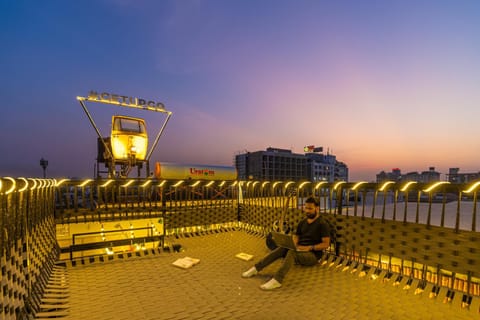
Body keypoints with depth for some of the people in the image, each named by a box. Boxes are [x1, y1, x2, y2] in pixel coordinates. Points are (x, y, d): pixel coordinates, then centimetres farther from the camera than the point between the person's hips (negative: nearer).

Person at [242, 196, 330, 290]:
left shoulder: (322, 224, -6)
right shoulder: (302, 222, 13)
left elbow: (326, 244, -12)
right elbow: (296, 237, 16)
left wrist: (310, 247, -21)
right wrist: (294, 244, -7)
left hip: (313, 255, -6)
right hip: (299, 250, 6)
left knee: (292, 252, -35)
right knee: (281, 249, -23)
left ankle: (277, 280, -44)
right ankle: (256, 268, -23)